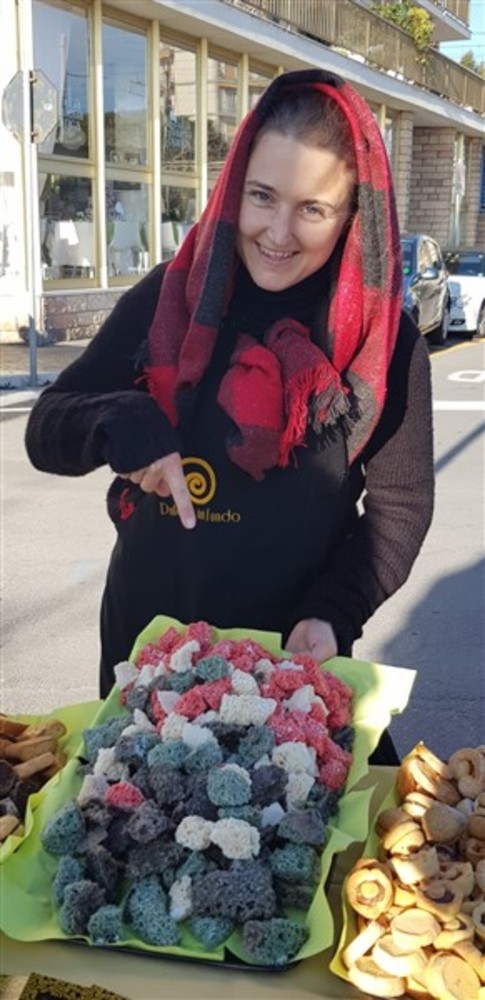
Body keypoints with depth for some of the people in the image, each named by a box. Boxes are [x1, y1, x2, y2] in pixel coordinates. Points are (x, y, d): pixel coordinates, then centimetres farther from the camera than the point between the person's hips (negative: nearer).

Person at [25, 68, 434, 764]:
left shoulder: (383, 339, -8)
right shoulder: (167, 301, -7)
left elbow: (400, 503, -1)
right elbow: (45, 432, -3)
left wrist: (335, 614, -16)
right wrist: (123, 425, -24)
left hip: (296, 655, -1)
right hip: (144, 644, 2)